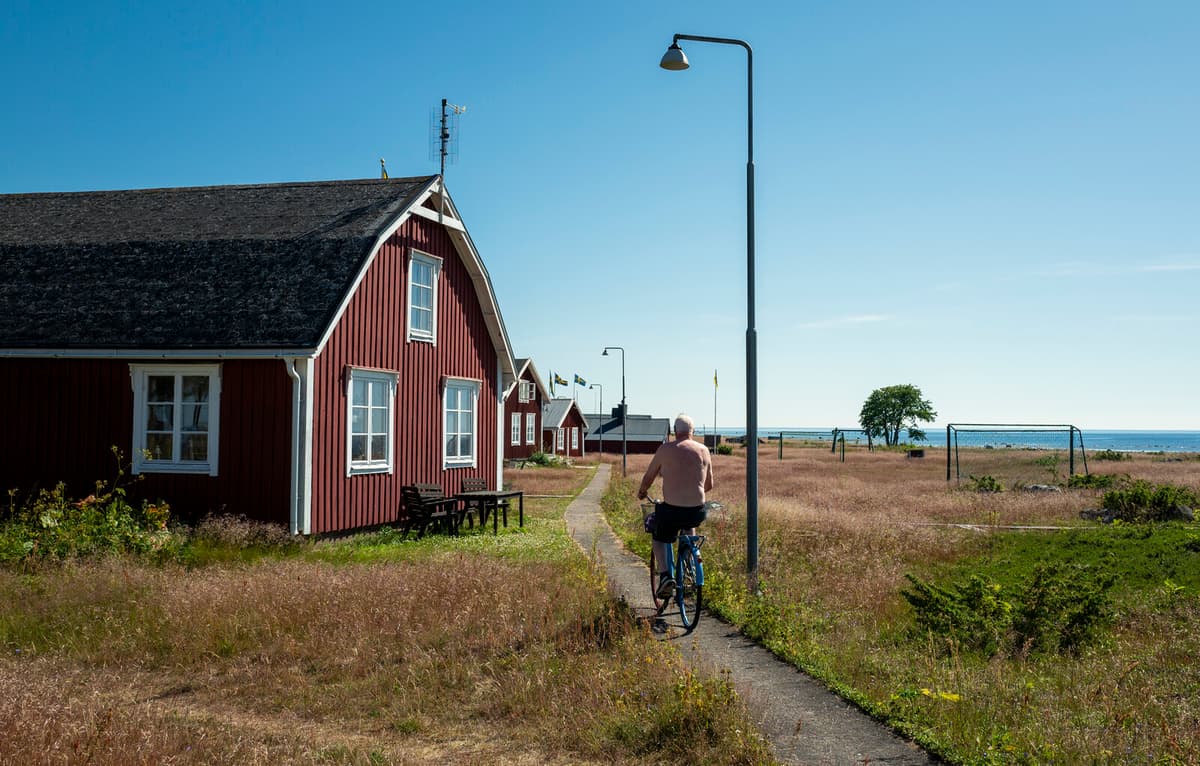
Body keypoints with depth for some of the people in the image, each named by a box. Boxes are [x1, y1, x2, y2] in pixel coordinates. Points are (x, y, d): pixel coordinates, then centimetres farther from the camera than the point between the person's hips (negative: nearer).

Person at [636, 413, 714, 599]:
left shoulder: (666, 449, -3)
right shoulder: (704, 450, 5)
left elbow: (648, 477, 7)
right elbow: (709, 485, 16)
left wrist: (641, 492, 29)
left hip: (671, 510, -3)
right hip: (697, 512, 3)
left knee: (659, 538, 26)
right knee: (690, 527, 38)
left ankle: (664, 574, 2)